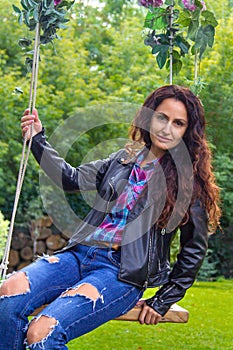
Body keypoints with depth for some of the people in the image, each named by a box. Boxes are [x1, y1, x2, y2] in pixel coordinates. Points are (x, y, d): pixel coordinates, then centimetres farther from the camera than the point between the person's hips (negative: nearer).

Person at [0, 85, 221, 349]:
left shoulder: (187, 178, 2)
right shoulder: (125, 159, 16)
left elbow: (194, 249, 4)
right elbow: (72, 179, 16)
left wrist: (163, 301, 1)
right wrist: (38, 139, 10)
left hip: (123, 274, -5)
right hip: (80, 254, 5)